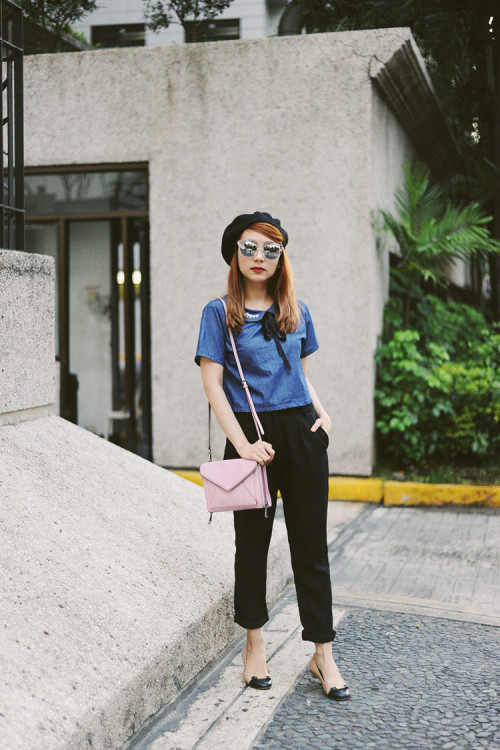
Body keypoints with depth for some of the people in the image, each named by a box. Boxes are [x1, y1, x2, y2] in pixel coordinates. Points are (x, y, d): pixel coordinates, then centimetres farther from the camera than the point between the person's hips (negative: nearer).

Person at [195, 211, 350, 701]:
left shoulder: (296, 311, 11)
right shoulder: (220, 313, -1)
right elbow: (212, 384, -7)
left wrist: (321, 411, 1)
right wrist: (243, 444, -15)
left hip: (301, 433, 3)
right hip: (252, 435, -3)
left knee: (311, 545, 5)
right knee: (252, 541, 8)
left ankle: (322, 654, 14)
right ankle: (254, 644, 25)